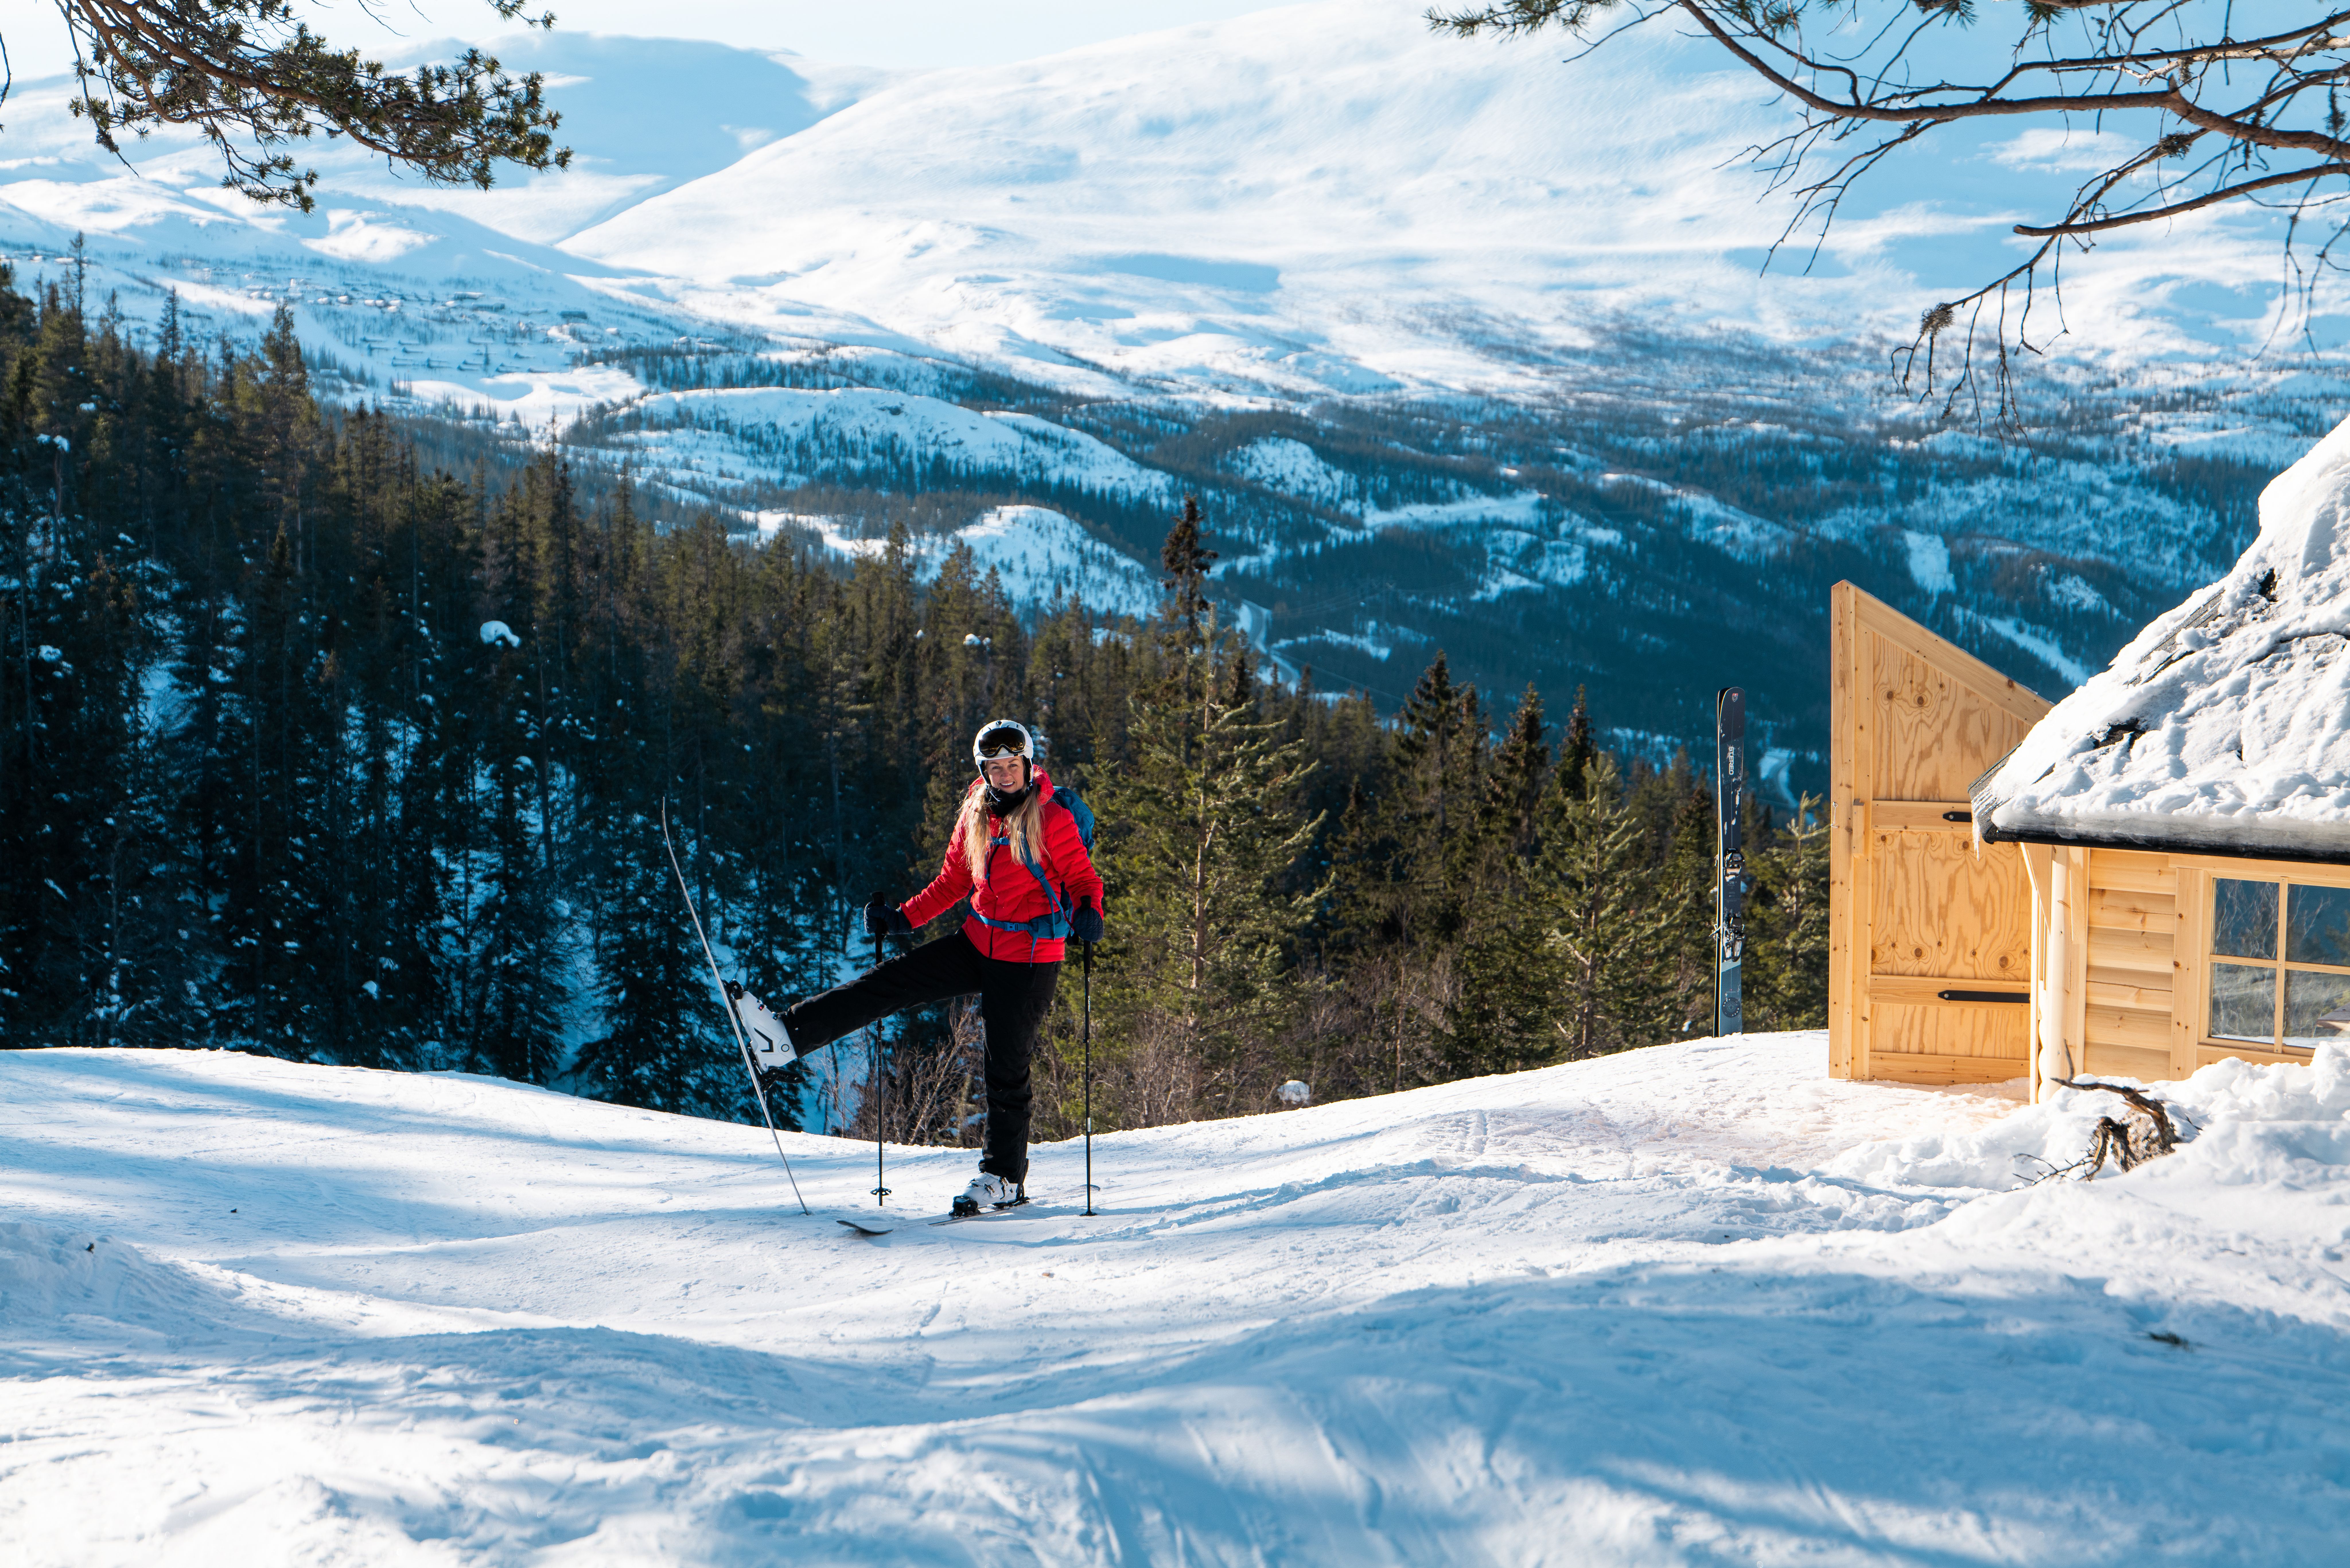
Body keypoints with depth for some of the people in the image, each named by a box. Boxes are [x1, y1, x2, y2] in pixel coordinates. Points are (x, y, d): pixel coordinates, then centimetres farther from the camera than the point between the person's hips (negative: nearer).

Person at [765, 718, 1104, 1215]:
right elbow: (952, 883, 15)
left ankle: (1005, 1176, 14)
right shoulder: (975, 816, 5)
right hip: (979, 945, 6)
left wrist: (1088, 914, -31)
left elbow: (1085, 879, -10)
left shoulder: (1052, 819, -12)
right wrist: (902, 918, 7)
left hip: (1030, 960, -5)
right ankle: (791, 1034, -10)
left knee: (1007, 1067, 0)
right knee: (893, 981, -7)